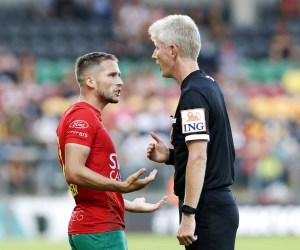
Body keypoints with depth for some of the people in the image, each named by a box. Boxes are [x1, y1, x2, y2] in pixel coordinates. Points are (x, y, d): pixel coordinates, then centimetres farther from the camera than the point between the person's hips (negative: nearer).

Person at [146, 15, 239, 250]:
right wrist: (170, 155, 11)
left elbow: (199, 158, -23)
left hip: (208, 210, -10)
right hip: (220, 203, 10)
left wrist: (188, 214, -24)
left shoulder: (193, 94, -15)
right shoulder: (209, 85, 15)